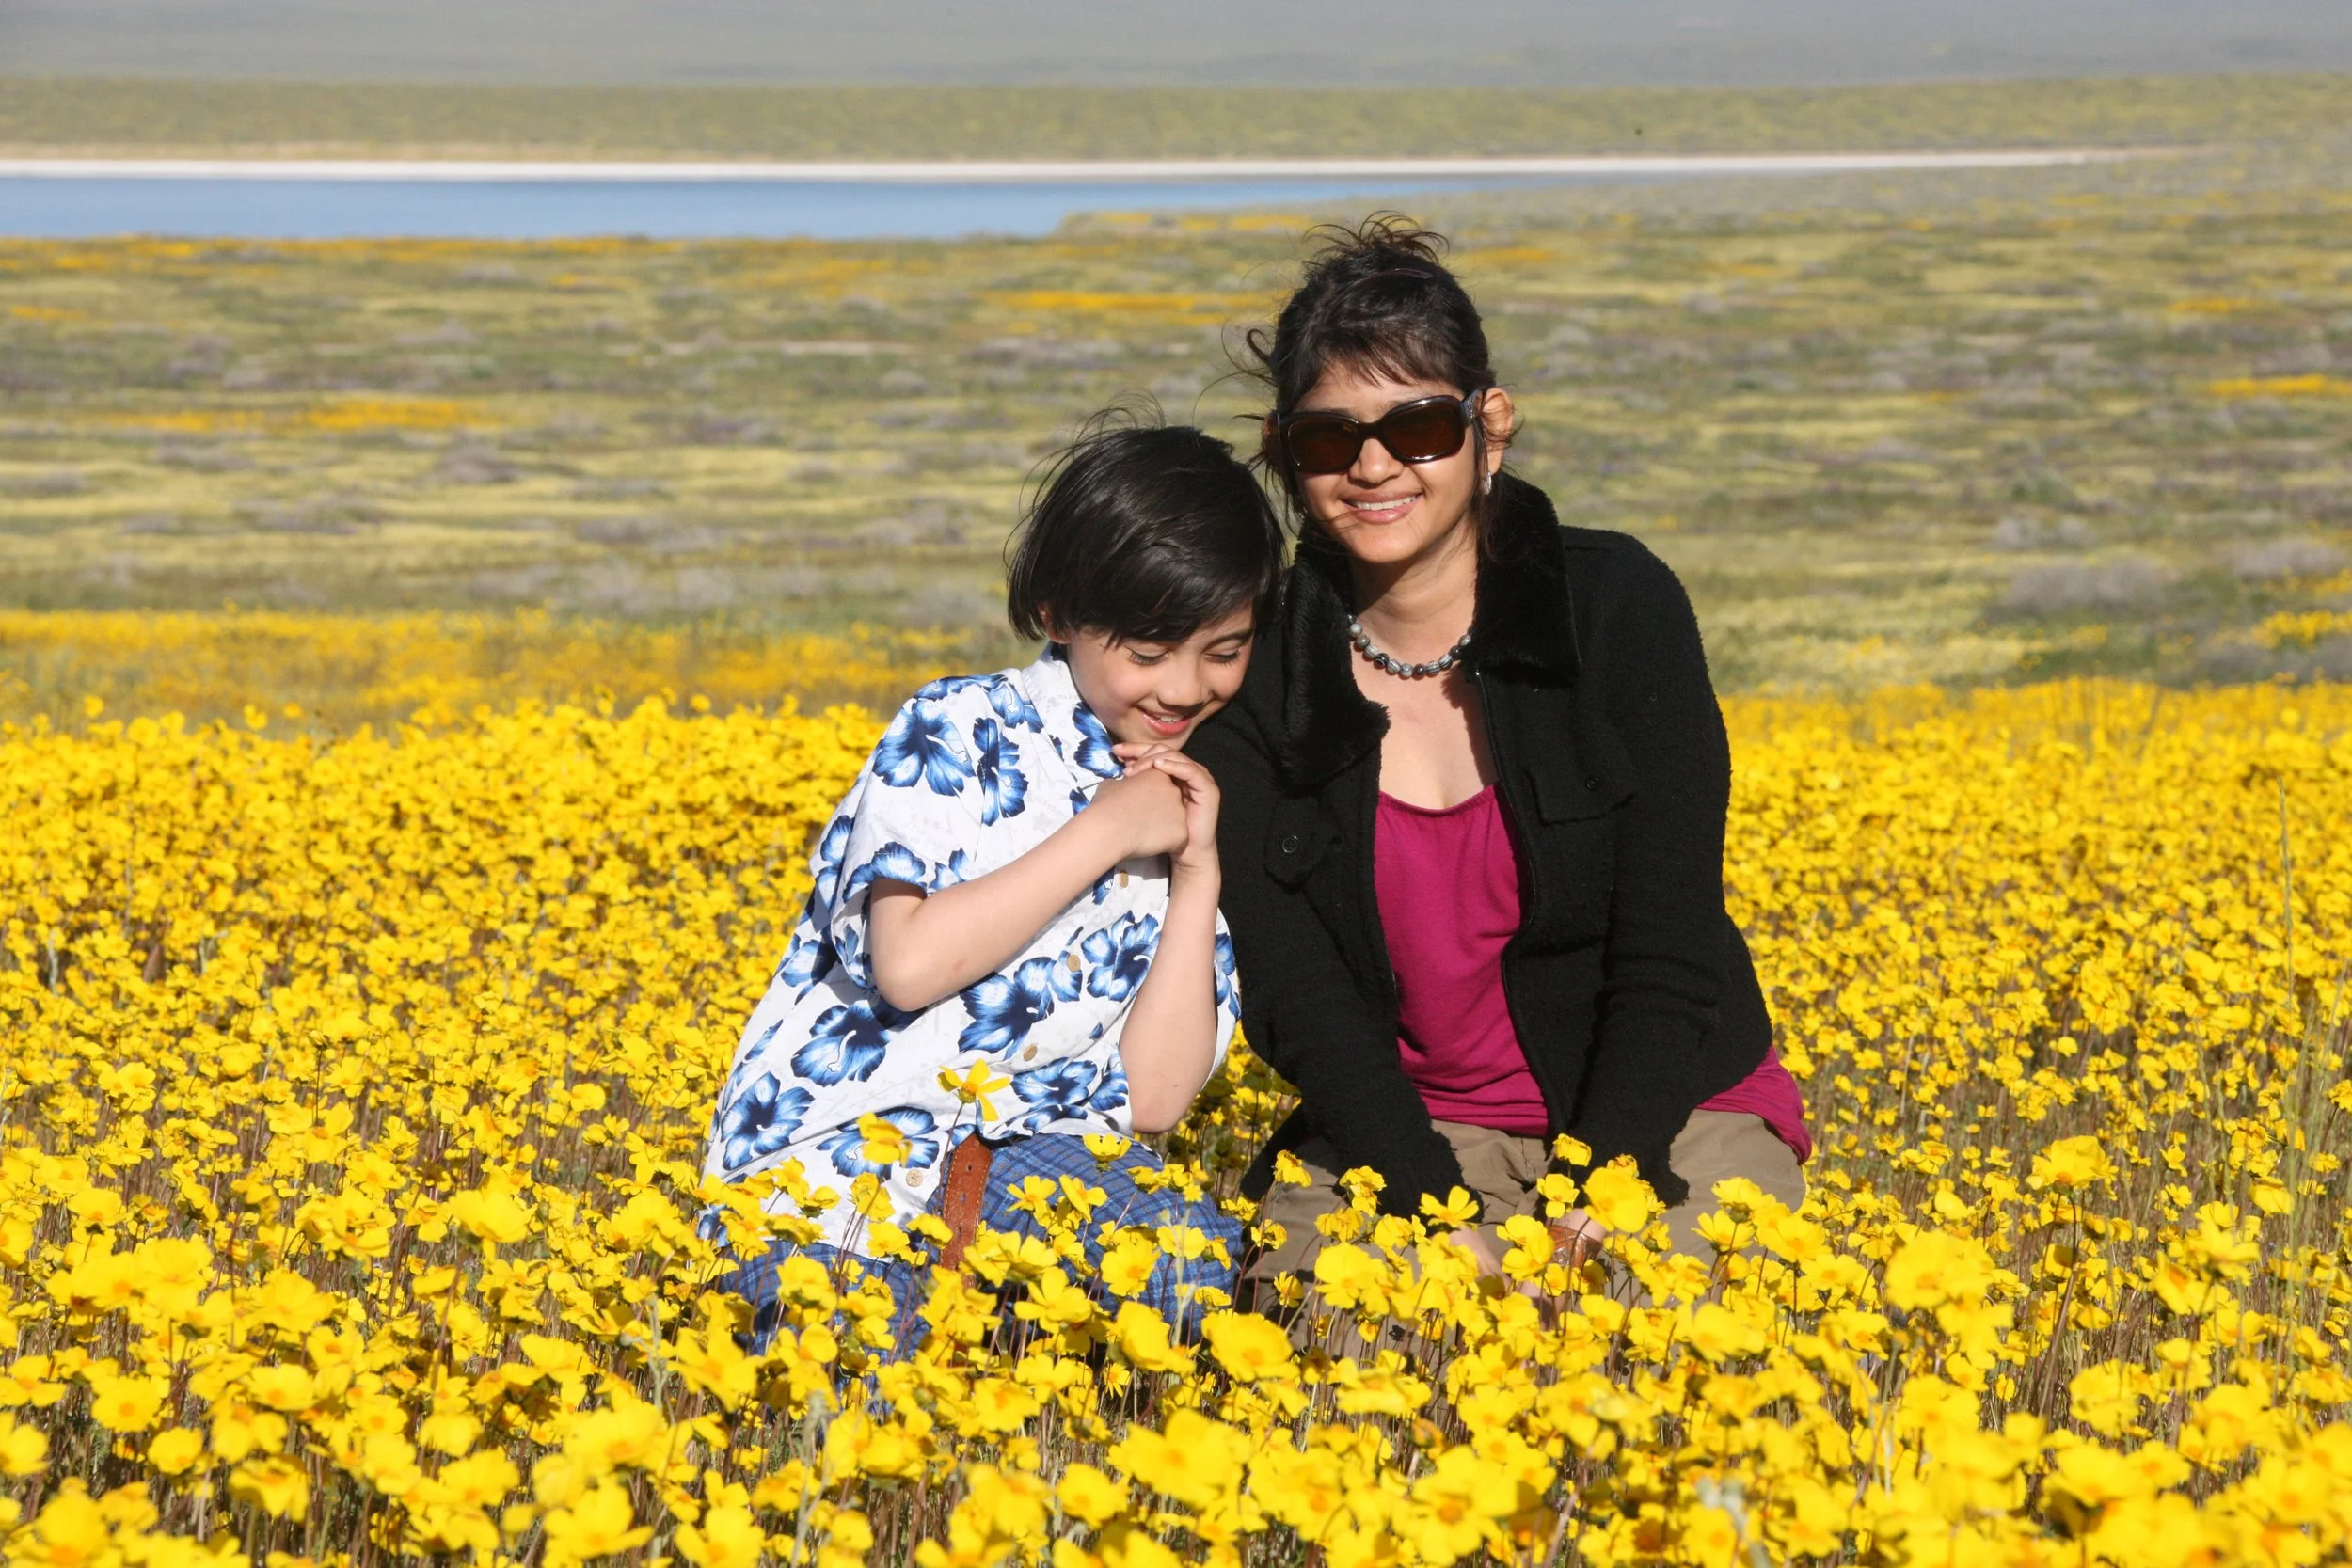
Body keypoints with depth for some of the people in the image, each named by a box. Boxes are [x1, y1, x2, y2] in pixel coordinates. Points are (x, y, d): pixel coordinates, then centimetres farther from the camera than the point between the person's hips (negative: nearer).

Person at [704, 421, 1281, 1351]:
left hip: (1028, 1143, 4)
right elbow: (910, 962, -20)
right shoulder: (958, 732, -3)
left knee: (1203, 1266, -27)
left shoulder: (1190, 808, 11)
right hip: (847, 1141, -4)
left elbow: (1152, 1098, 2)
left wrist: (1197, 872, -5)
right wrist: (1106, 829, -13)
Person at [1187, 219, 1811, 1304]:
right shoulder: (1255, 670, -4)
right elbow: (1294, 992, -9)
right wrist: (1443, 1223, -22)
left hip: (1666, 1112, -1)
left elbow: (1670, 948, -11)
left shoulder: (1620, 607, -9)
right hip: (1409, 1135, 1)